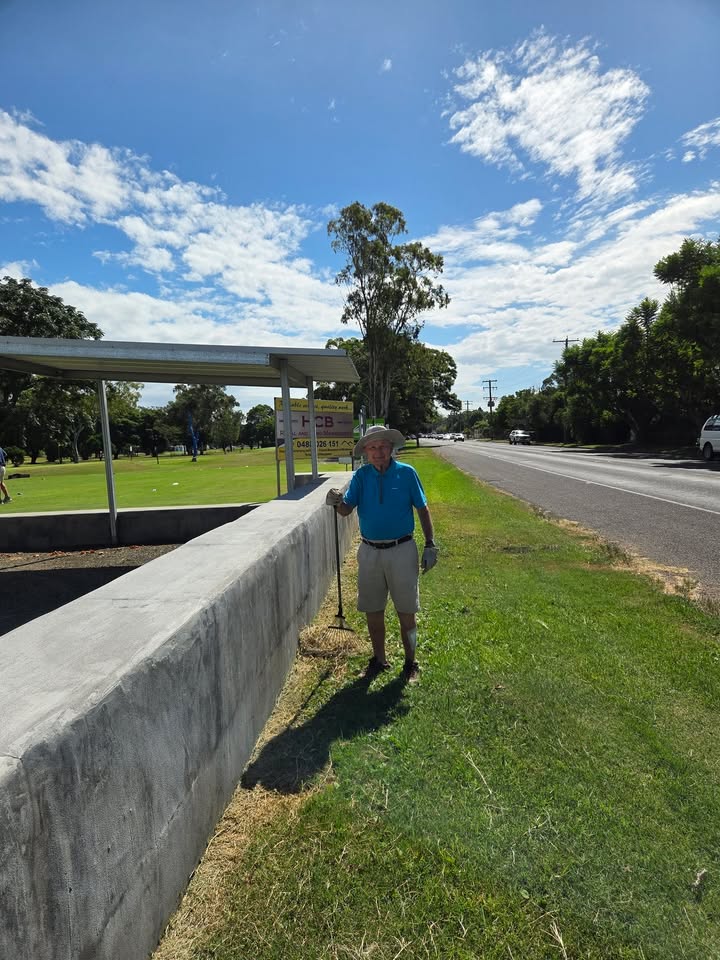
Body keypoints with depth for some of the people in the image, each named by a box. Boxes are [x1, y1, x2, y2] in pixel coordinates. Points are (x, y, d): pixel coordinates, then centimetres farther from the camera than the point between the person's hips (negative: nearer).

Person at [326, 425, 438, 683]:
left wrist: (430, 545, -2)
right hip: (370, 552, 3)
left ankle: (410, 662, 26)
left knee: (406, 611, 7)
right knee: (373, 611, 13)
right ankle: (379, 659, 32)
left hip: (402, 550, -2)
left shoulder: (406, 473, -4)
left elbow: (422, 510, 1)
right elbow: (347, 509, -9)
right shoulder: (361, 475, 0)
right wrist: (337, 502, -32)